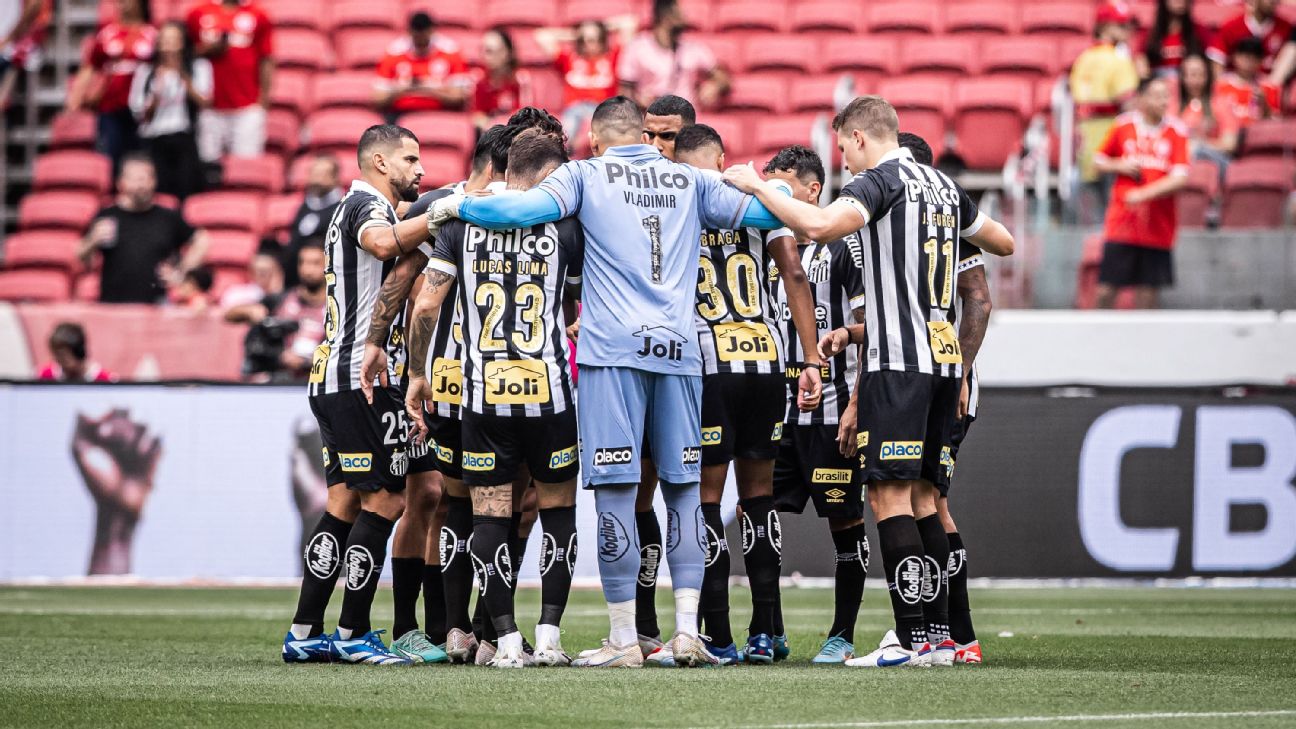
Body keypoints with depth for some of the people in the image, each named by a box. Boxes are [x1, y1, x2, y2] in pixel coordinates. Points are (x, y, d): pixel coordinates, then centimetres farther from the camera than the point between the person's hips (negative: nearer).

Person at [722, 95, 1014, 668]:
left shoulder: (880, 181, -7)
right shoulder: (944, 186, 17)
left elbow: (820, 226, -26)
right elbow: (1003, 243, 31)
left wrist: (756, 186, -13)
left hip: (898, 363, -8)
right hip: (945, 359, 8)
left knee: (889, 493, -9)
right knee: (920, 494, 12)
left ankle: (912, 638, -15)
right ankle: (936, 632, 11)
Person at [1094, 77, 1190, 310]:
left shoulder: (1177, 132, -1)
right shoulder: (1123, 126, 3)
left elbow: (1180, 178, -9)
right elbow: (1099, 160, 16)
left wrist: (1144, 194, -17)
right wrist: (1120, 166, -5)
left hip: (1157, 227, 0)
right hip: (1121, 221, 0)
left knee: (1147, 291, 3)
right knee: (1106, 288, -3)